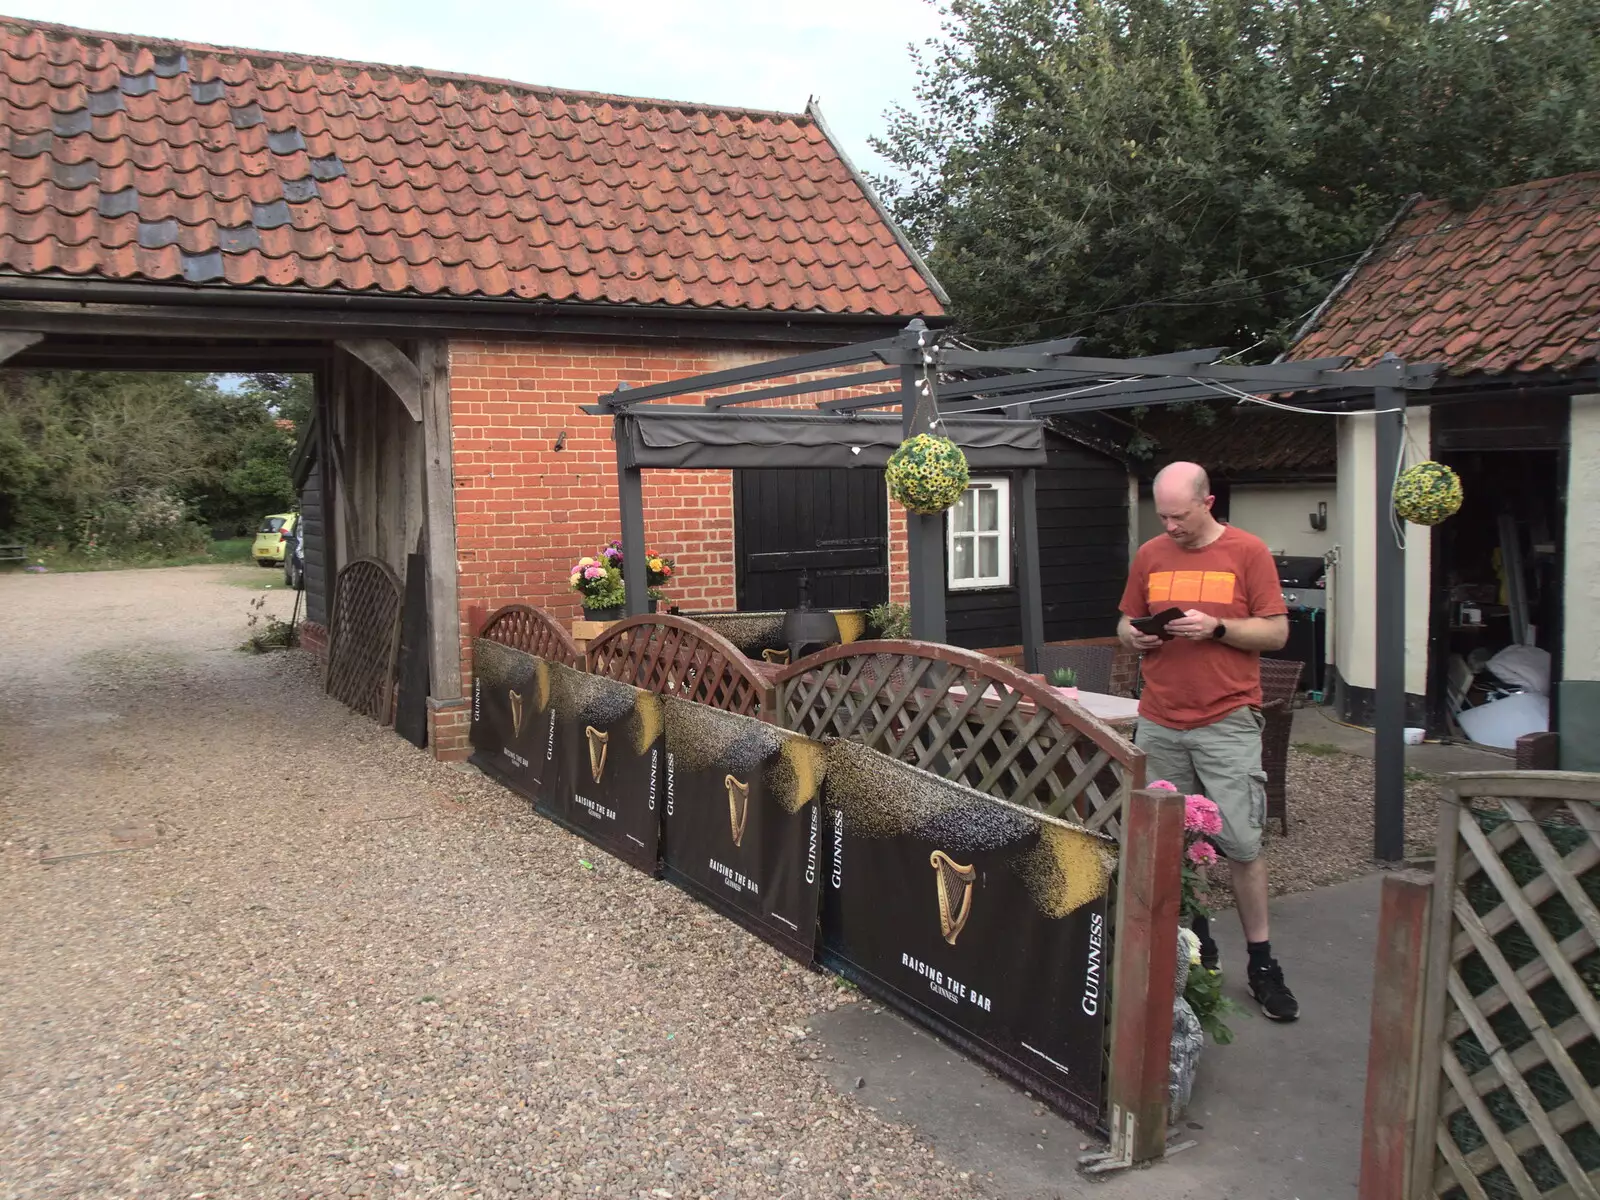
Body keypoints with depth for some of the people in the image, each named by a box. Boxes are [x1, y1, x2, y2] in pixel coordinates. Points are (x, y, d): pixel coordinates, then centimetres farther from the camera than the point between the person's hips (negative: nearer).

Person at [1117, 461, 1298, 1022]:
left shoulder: (1248, 552, -1)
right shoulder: (1149, 555, 10)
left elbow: (1277, 633, -2)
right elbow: (1126, 622, 18)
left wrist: (1216, 627, -17)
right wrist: (1132, 635, -5)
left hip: (1226, 723, -3)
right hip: (1159, 722, 4)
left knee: (1241, 844, -2)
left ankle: (1262, 964, 10)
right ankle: (1192, 946, 24)